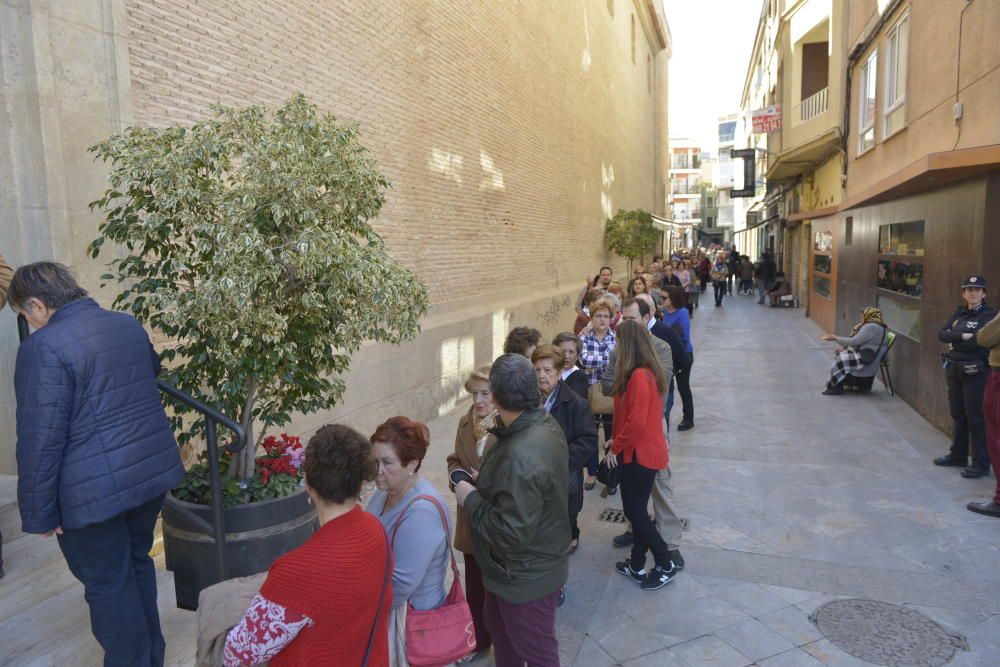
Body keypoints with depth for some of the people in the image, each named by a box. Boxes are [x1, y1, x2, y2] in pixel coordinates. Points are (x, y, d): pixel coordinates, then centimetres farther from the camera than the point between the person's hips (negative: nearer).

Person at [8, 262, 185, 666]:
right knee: (137, 561, 23)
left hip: (95, 491, -7)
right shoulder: (129, 325, 7)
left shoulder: (44, 347, -15)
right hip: (154, 469, 8)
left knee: (108, 585, 10)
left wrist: (38, 514, -9)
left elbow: (41, 438, -16)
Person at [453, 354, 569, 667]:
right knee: (501, 629, 30)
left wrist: (471, 499, -22)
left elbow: (512, 533, -33)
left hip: (526, 575, -9)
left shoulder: (521, 457, -37)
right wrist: (486, 483, 3)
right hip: (532, 564, 9)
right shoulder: (545, 424, -5)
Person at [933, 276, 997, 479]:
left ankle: (981, 464, 6)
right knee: (958, 415, 15)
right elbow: (941, 334, 0)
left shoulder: (989, 315, -8)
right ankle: (958, 455, 27)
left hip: (975, 372, -7)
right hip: (954, 369, 7)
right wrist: (963, 336, -15)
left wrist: (953, 341, -6)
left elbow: (977, 342, -20)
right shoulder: (959, 312, 11)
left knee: (976, 418, -2)